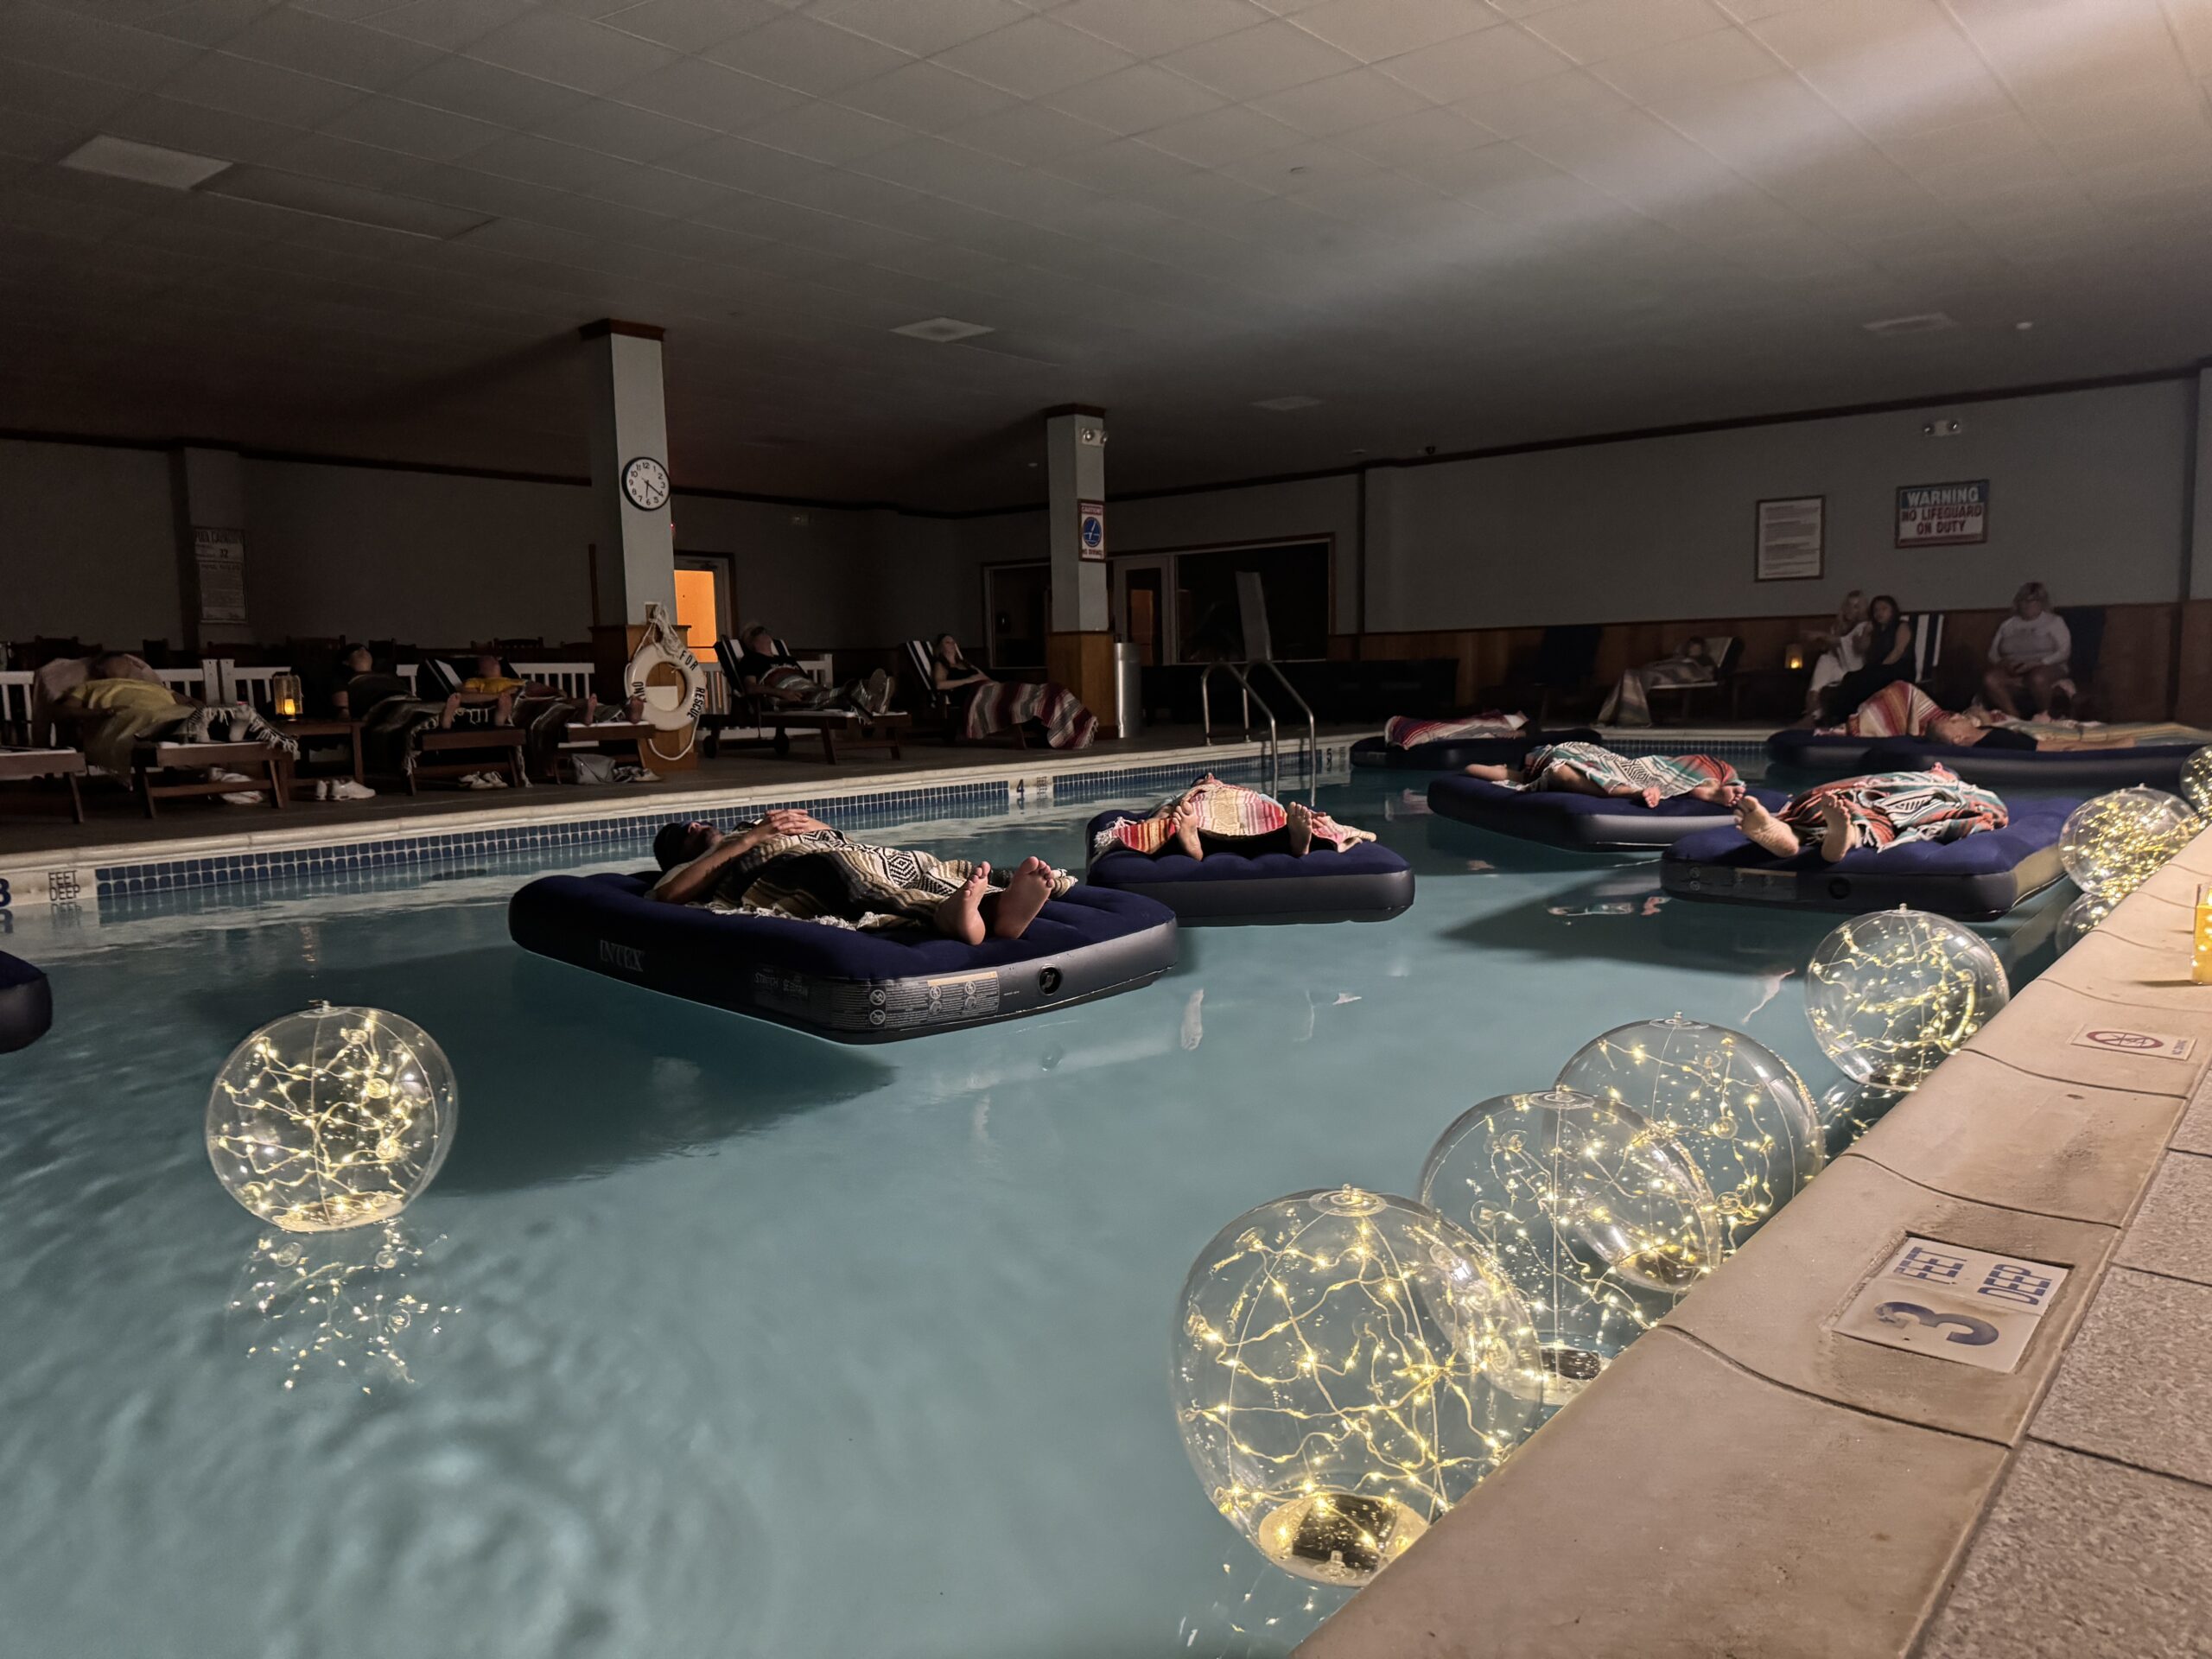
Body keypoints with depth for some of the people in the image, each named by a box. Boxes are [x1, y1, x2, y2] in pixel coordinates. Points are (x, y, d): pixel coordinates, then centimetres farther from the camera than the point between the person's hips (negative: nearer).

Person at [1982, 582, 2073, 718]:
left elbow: (2064, 651, 0)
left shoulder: (2054, 621, 12)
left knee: (2037, 677, -41)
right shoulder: (2007, 625, 21)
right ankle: (2014, 717, -30)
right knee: (1989, 679, -32)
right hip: (2013, 671, 3)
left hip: (2047, 667, -2)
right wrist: (2001, 663, -9)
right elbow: (1993, 653, 17)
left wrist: (2036, 663, -16)